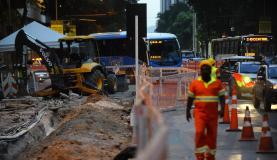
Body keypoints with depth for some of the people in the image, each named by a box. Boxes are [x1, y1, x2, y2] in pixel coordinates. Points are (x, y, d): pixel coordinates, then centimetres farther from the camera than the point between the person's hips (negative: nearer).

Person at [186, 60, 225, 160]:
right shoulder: (195, 83, 4)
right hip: (199, 112, -1)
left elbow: (222, 97, 3)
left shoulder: (217, 83, 4)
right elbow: (190, 98, 9)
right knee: (199, 133, -16)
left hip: (213, 113, 1)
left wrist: (222, 109, -10)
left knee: (212, 135, 6)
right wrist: (188, 111, 6)